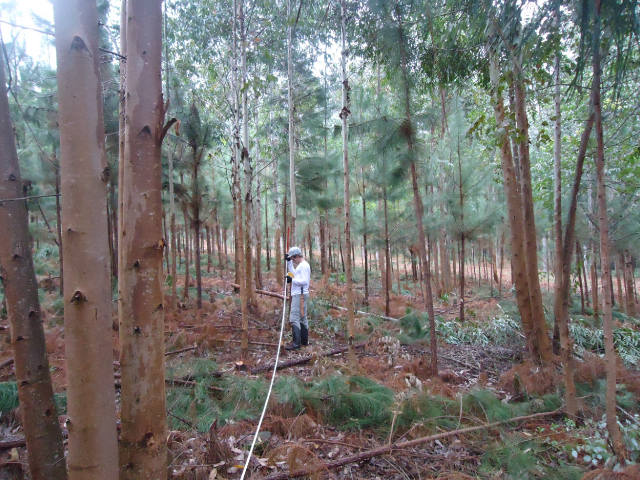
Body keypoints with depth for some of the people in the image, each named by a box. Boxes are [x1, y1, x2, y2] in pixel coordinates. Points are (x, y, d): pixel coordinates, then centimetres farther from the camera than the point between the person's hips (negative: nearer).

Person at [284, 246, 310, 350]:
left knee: (294, 318, -12)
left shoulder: (304, 265, -14)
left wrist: (292, 280, -17)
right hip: (300, 295, 11)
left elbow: (304, 281, -22)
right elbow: (294, 273, 29)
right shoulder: (301, 265, 17)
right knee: (302, 317, 15)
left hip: (299, 295, -11)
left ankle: (296, 343, -12)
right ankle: (304, 341, 23)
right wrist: (289, 262, 23)